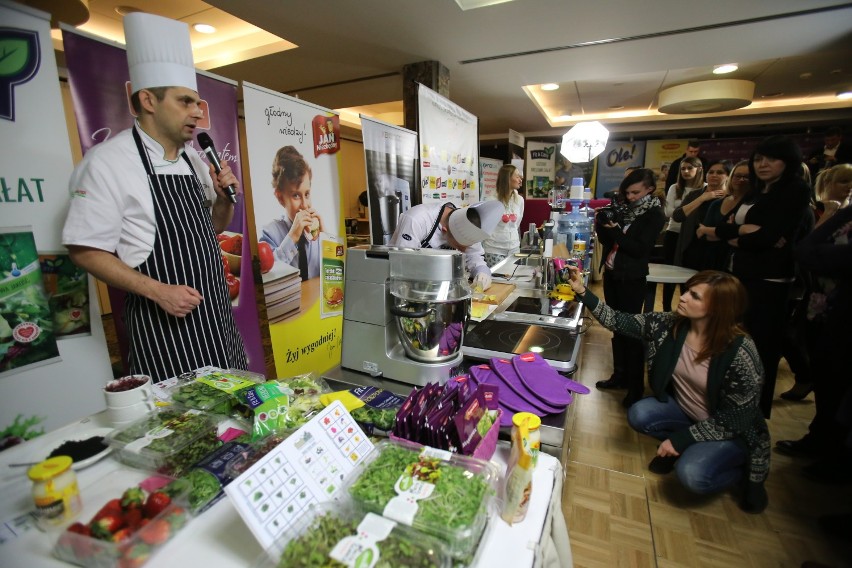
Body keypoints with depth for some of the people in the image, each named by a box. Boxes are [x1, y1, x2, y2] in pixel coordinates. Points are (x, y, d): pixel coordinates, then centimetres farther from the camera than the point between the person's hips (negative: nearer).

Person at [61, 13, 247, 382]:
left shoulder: (194, 160, 12)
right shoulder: (108, 161, -9)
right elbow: (85, 250, -11)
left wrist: (225, 198, -1)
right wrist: (157, 291, -21)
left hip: (217, 311, 7)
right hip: (163, 323, -6)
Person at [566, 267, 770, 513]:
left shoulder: (740, 352, -29)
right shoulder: (670, 324, -16)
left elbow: (733, 421, -22)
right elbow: (618, 321, -14)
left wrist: (680, 439, -20)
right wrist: (582, 291, -25)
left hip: (732, 432, -5)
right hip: (685, 411, 5)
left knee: (692, 473, -26)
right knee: (638, 415, -19)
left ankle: (744, 468, 6)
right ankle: (679, 449, 10)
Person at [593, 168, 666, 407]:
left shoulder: (655, 214, -7)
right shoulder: (624, 207, 7)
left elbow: (640, 249, -16)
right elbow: (605, 240, 10)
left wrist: (616, 231, -23)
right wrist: (601, 224, -8)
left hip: (631, 279, -6)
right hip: (611, 274, 6)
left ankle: (636, 386, 12)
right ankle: (620, 375, 27)